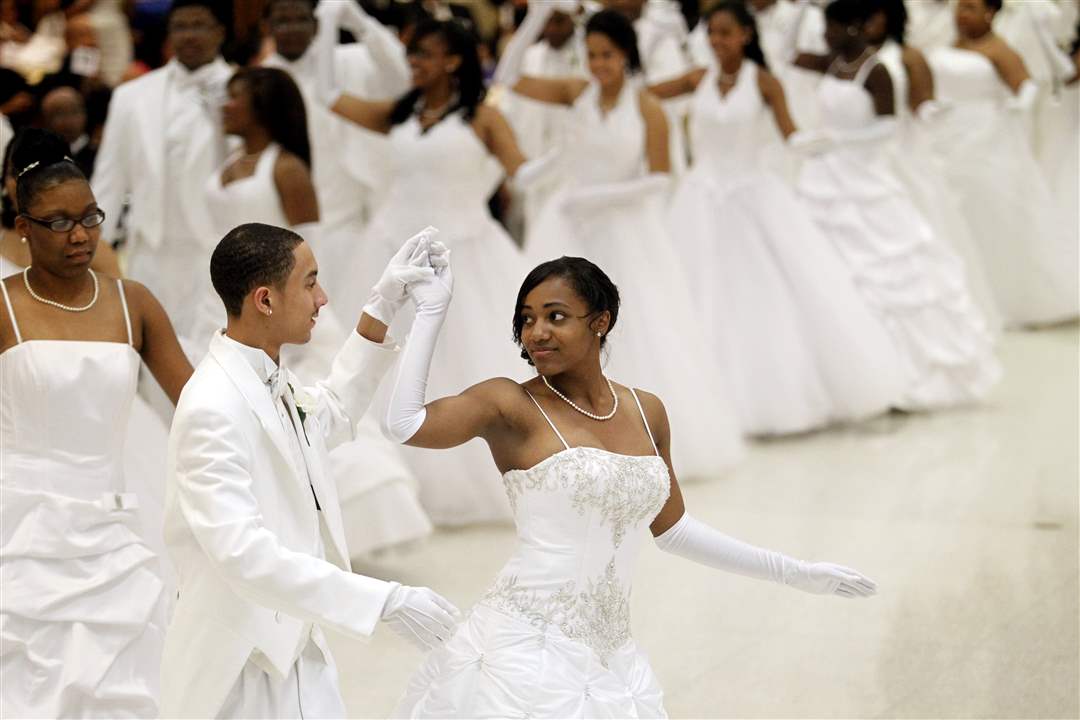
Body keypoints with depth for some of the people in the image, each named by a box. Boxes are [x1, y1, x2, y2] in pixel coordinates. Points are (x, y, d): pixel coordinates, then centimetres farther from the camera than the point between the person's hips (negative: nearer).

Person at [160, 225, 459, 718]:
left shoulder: (275, 382, 4)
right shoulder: (212, 409, -23)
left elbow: (332, 416, 27)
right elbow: (244, 555, -30)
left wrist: (382, 309, 18)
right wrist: (386, 601, -29)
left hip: (297, 651, 9)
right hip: (242, 669, -9)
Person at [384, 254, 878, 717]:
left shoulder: (647, 412, 9)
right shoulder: (512, 406, -6)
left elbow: (671, 529, 20)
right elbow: (404, 424, -21)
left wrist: (793, 572, 24)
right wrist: (431, 311, -15)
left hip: (610, 659, 5)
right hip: (526, 651, -5)